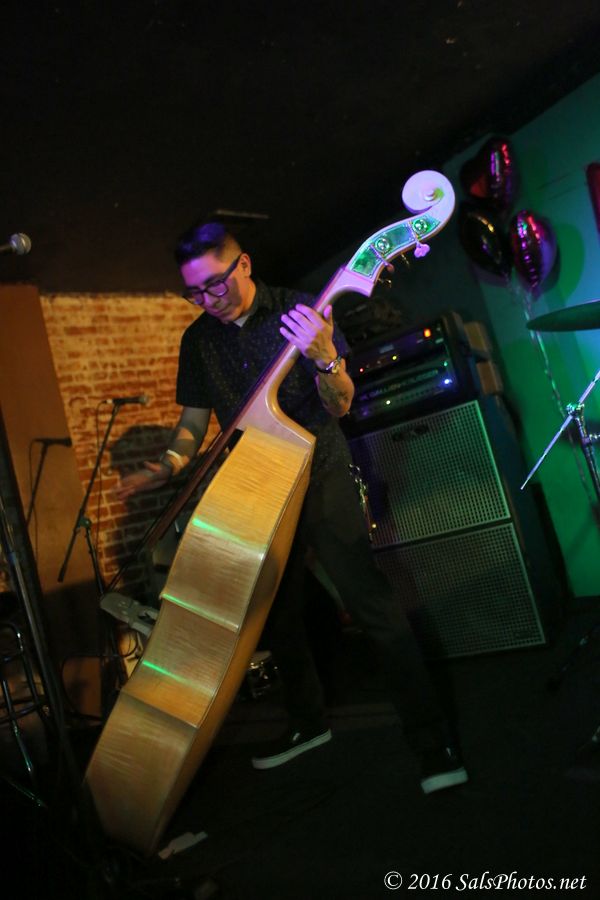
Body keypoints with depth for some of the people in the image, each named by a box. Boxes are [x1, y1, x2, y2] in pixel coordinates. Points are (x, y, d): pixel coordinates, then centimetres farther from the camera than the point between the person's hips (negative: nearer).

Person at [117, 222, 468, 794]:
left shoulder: (298, 312, -7)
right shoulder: (198, 339, 6)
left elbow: (340, 407, -10)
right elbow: (194, 418, 11)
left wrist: (325, 359, -31)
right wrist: (169, 464, -8)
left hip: (320, 478, -5)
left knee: (371, 604, -10)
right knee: (278, 617, 14)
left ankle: (432, 741, 1)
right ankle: (308, 722, 35)